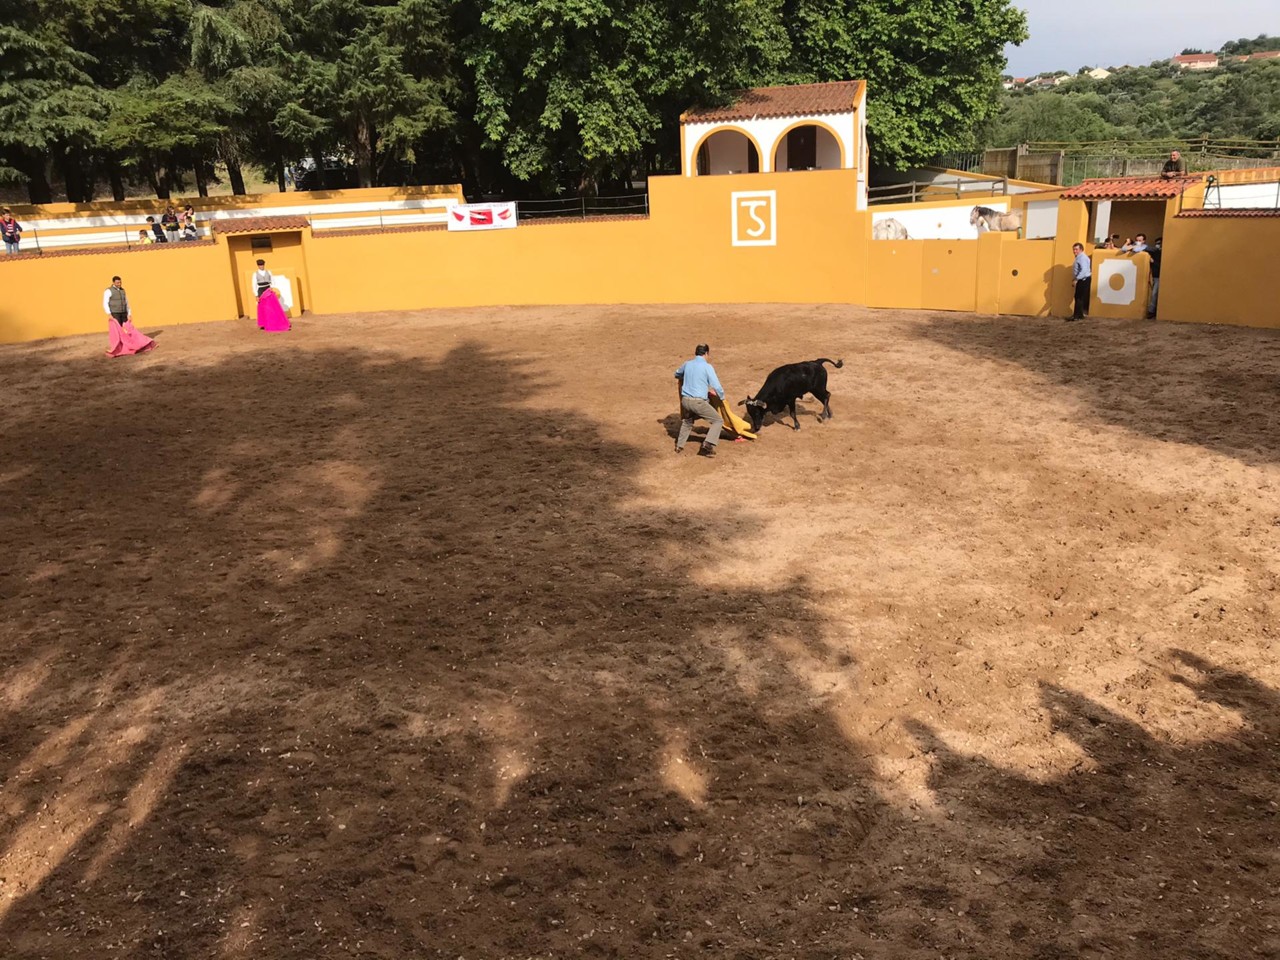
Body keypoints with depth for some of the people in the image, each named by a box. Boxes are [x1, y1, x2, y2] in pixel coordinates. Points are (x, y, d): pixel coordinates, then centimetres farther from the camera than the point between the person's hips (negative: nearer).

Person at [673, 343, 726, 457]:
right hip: (698, 402, -6)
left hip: (685, 400, 6)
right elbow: (716, 386, -9)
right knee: (718, 420, 6)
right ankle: (708, 445, -10)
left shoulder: (687, 364, 8)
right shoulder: (707, 367, -8)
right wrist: (721, 396, 11)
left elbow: (677, 374, 29)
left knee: (687, 421, 33)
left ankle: (679, 445, 30)